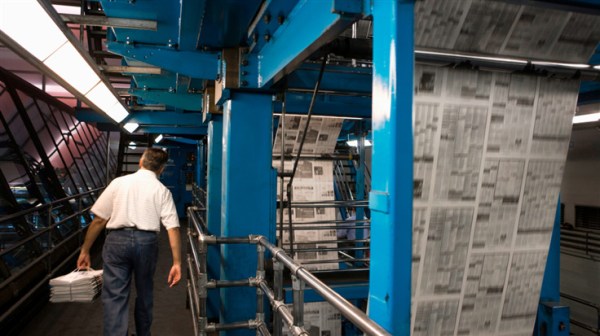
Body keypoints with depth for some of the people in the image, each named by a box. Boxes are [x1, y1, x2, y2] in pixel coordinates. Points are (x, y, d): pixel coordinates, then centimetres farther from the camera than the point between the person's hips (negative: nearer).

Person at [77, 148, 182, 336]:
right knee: (144, 293, 21)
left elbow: (99, 220, 5)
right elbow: (173, 228, -3)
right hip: (146, 241, 1)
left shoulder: (119, 182, 7)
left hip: (117, 240, -1)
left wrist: (85, 250, 14)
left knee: (115, 296, 6)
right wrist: (177, 263, -2)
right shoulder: (162, 190, 6)